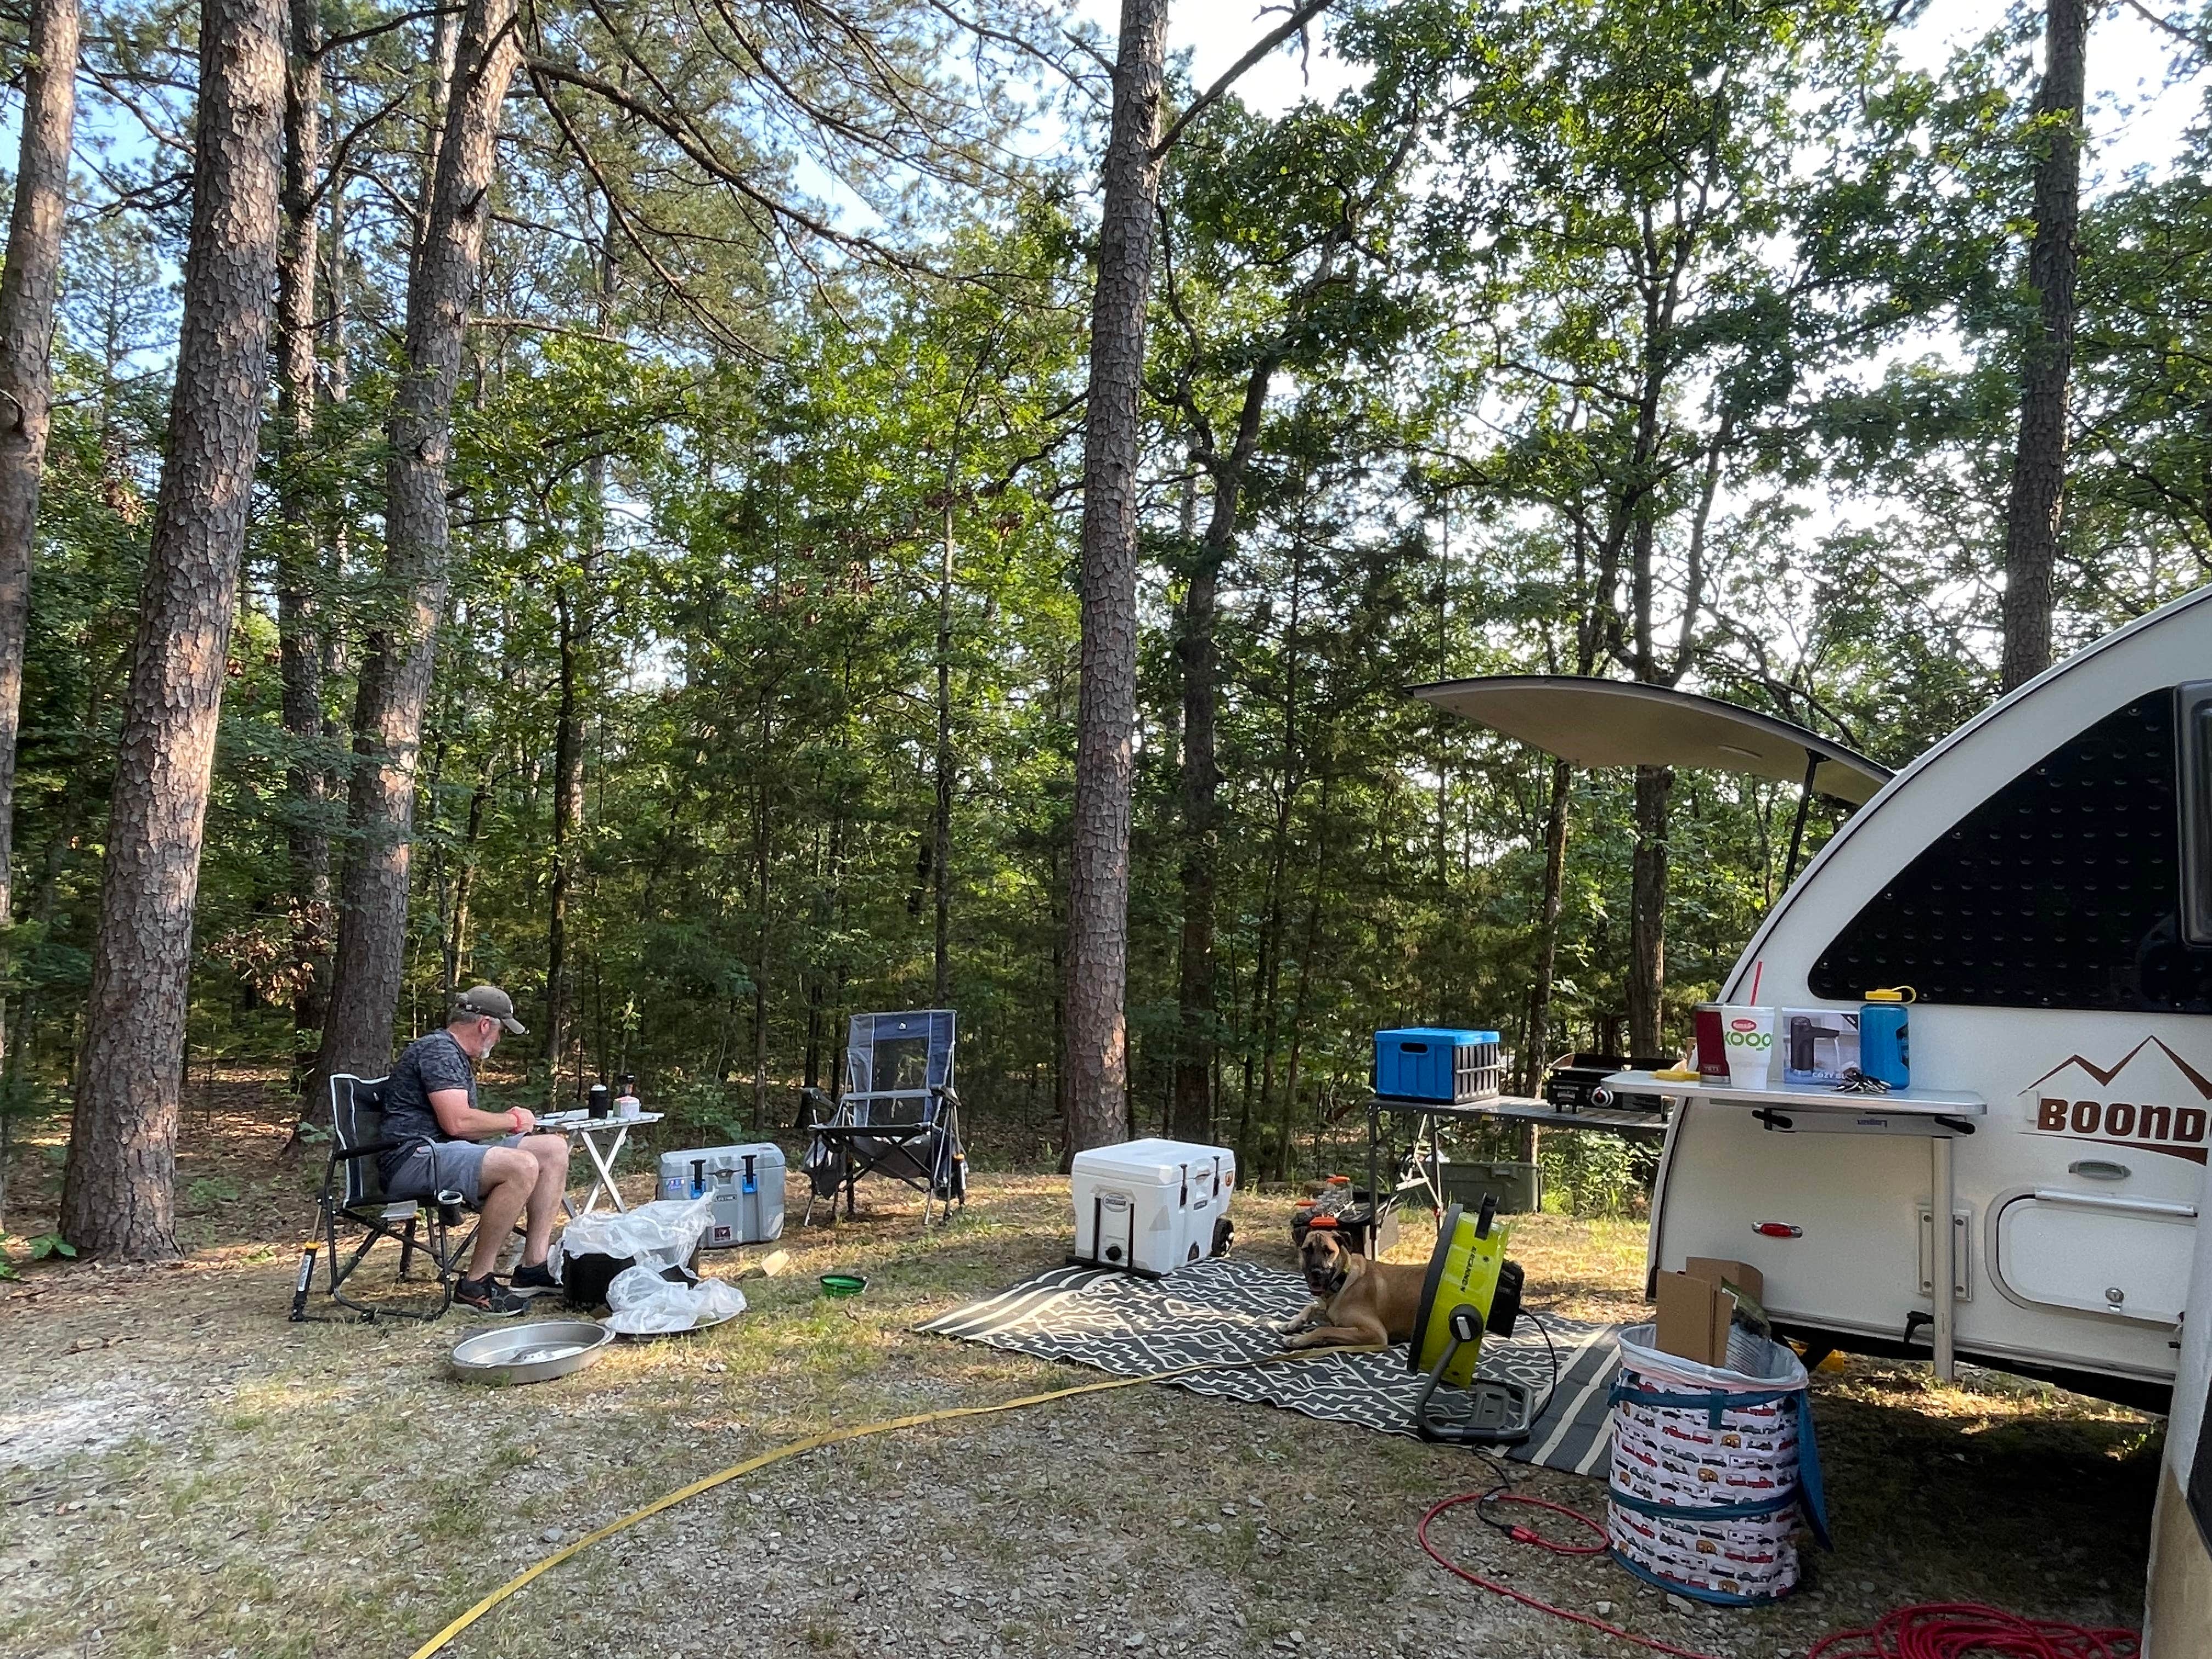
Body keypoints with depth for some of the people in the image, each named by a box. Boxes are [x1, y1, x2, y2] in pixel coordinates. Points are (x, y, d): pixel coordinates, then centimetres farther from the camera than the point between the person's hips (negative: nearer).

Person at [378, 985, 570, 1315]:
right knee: (522, 1166, -32)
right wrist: (513, 1121, -7)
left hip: (443, 1154, 11)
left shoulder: (457, 1056, 25)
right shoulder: (438, 1049, -10)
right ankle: (475, 1285, -23)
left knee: (553, 1148, 1)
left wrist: (506, 1120, 15)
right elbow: (457, 1122, -21)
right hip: (413, 1158, -11)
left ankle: (533, 1267, -6)